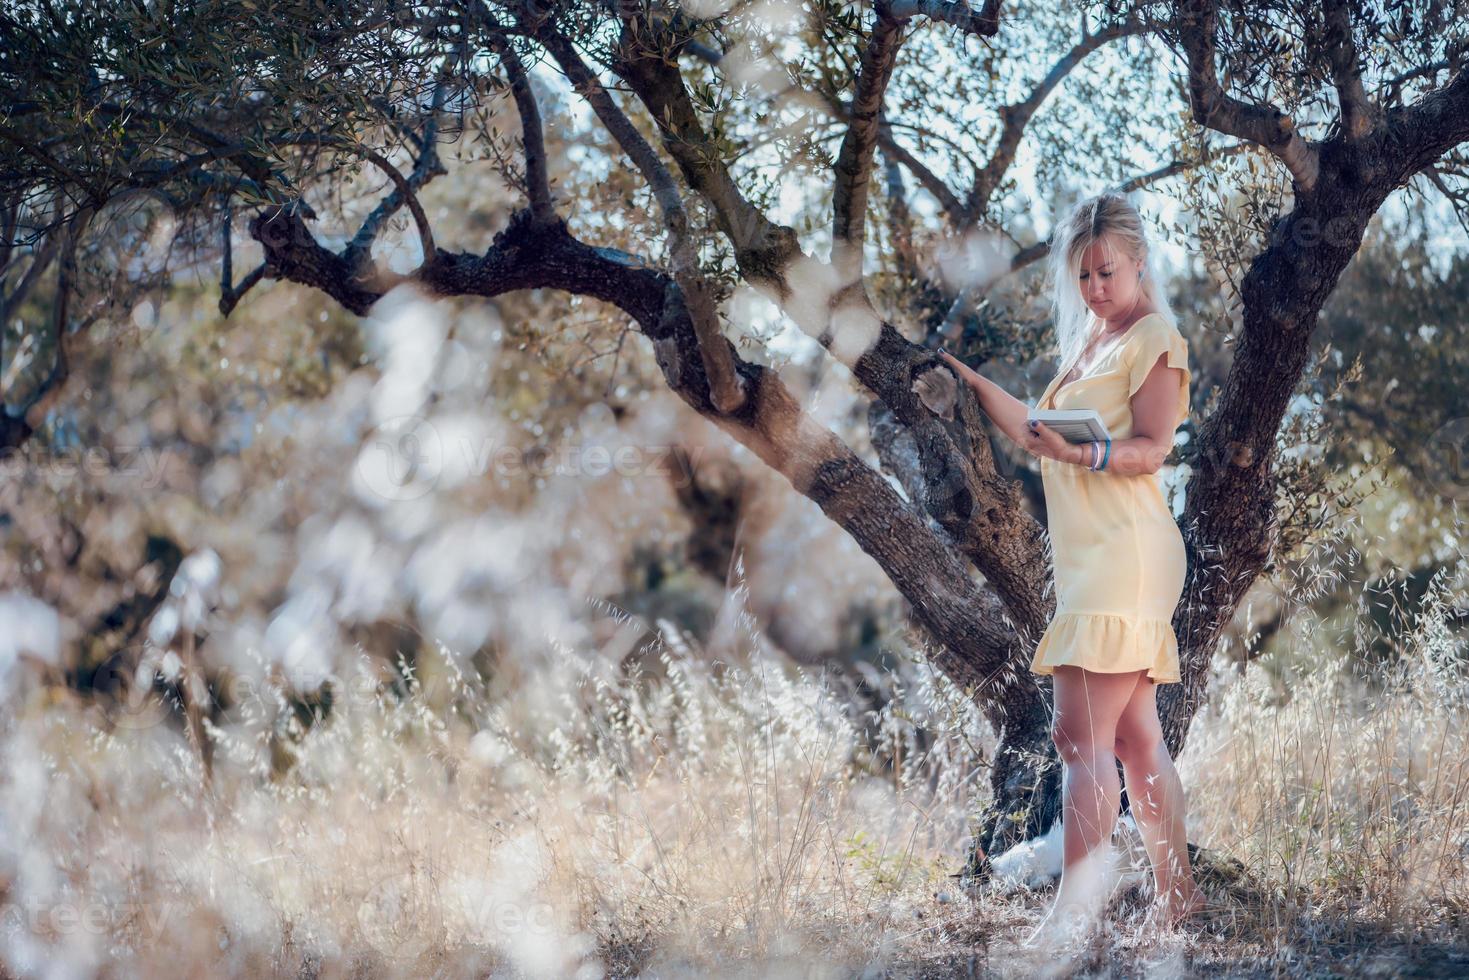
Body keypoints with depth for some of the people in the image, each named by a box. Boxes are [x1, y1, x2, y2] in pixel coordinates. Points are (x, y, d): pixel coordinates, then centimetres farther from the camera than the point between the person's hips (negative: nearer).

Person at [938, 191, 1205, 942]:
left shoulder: (1154, 337, -3)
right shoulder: (1089, 342, 23)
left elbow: (1151, 448, -13)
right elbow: (1041, 434, 22)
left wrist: (1085, 454, -31)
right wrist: (973, 381, 16)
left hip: (1125, 553, -9)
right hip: (1090, 557, 9)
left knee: (1082, 734, -16)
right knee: (1133, 738, 11)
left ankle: (1074, 909, -20)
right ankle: (1176, 894, 17)